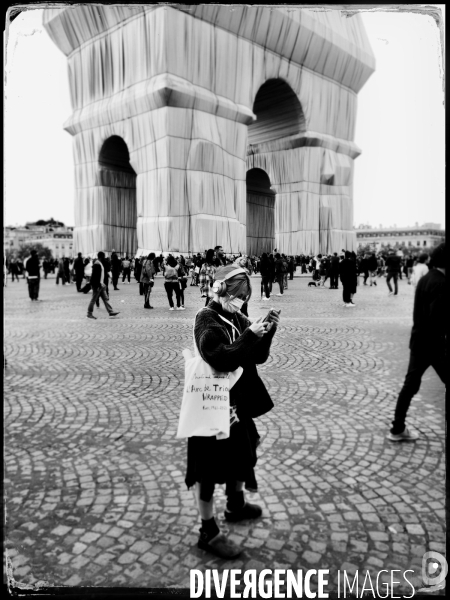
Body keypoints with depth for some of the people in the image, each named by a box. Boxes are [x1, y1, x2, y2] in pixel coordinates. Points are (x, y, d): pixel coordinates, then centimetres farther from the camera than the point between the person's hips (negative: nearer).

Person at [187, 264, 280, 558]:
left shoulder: (237, 318, 5)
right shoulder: (206, 319, -18)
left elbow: (258, 357, 4)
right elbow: (222, 359, -29)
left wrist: (267, 331, -11)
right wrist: (250, 335, -30)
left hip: (236, 402, 9)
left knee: (240, 455, 25)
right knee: (208, 468, 4)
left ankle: (236, 505, 48)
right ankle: (209, 532, 19)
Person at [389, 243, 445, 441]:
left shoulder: (424, 279, 9)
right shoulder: (441, 283, -18)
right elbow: (437, 317, -23)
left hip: (418, 340, 8)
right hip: (434, 342, -8)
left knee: (410, 384, 11)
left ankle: (398, 429, 17)